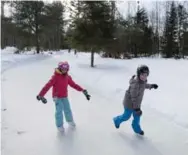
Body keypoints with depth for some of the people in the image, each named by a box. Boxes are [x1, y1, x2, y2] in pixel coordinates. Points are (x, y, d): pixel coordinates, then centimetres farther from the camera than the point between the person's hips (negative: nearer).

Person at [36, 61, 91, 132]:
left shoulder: (68, 77, -2)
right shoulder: (55, 77, -20)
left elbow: (74, 85, 6)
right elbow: (47, 86, -27)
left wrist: (83, 90, 3)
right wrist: (41, 95, -36)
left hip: (65, 97, 5)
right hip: (57, 97, -5)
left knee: (68, 110, 15)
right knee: (59, 111, -8)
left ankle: (70, 121, 42)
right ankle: (59, 125, 13)